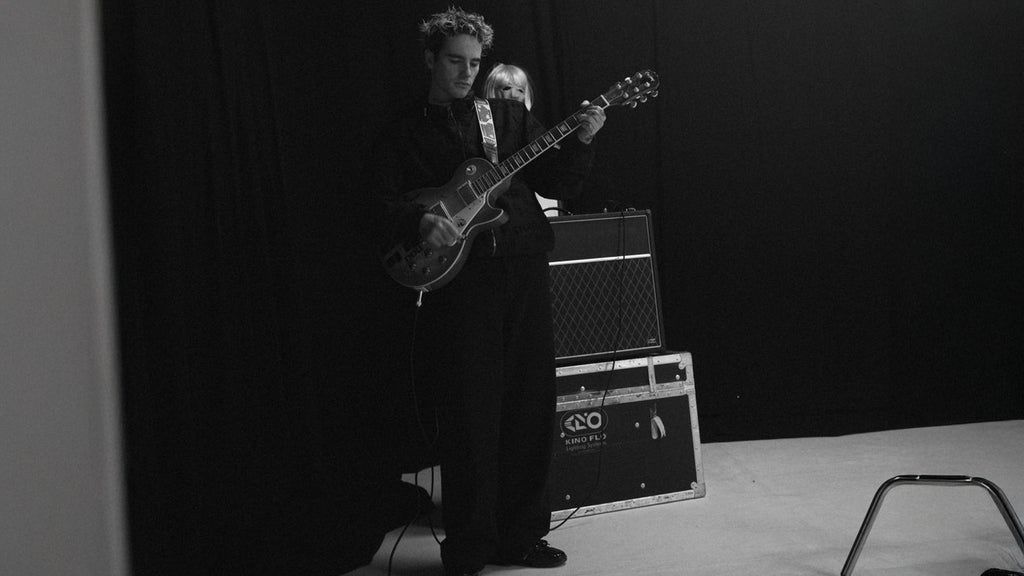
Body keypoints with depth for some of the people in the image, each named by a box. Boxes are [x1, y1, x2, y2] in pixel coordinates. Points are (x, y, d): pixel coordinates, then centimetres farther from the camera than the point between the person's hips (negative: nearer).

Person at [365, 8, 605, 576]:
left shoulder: (510, 115, 16)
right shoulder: (404, 133, 10)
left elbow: (558, 184, 11)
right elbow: (382, 203, 2)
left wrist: (580, 141, -6)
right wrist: (421, 220, -16)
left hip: (524, 272, 3)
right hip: (455, 278, -3)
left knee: (529, 405, 5)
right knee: (469, 415, -4)